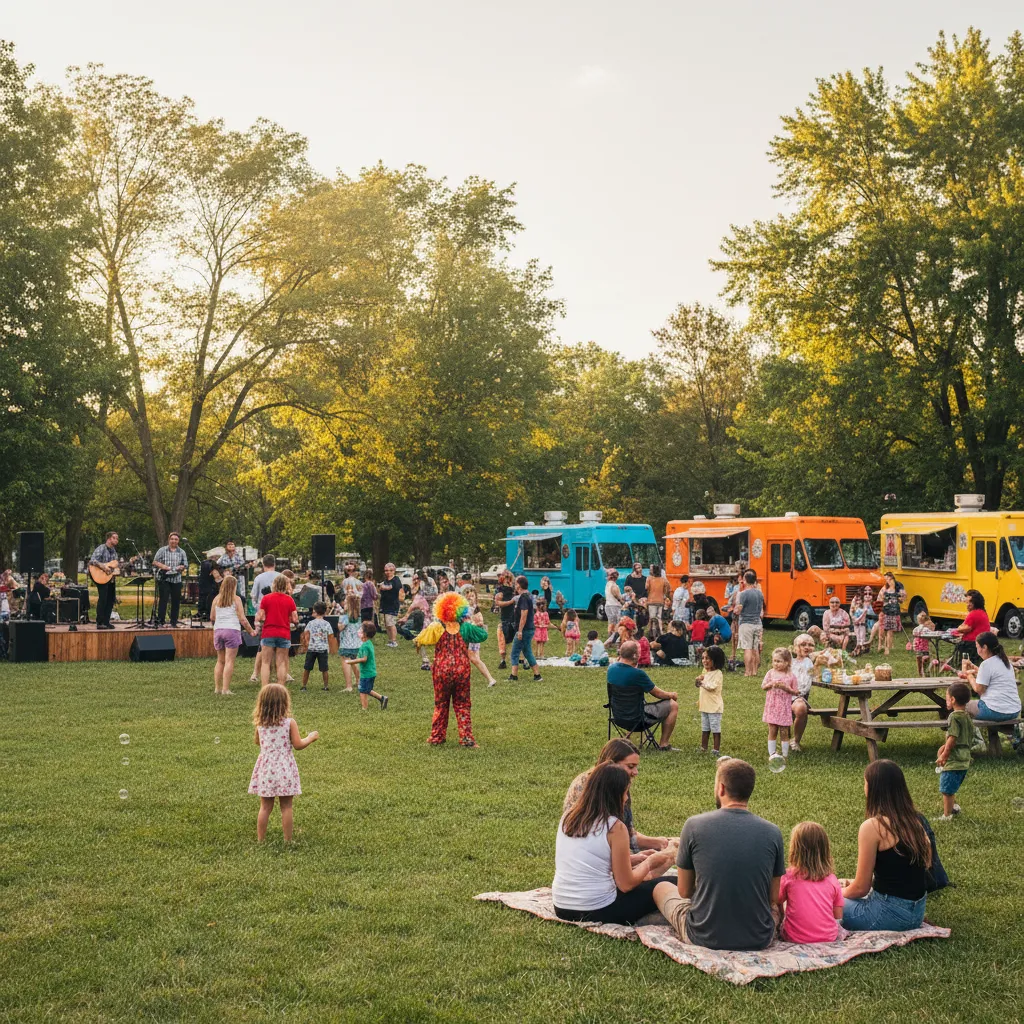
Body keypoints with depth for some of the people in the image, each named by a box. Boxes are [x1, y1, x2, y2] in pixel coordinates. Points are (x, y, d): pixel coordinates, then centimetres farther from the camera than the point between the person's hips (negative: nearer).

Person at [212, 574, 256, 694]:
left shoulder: (216, 599, 8)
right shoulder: (236, 599, -3)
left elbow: (212, 617, 13)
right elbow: (242, 618, -5)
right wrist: (251, 631, 6)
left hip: (218, 630, 4)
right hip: (232, 630, -4)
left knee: (220, 661, 15)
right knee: (229, 661, -4)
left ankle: (217, 688, 14)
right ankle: (225, 689, -10)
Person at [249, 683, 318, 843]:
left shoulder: (260, 723, -1)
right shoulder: (289, 722, -12)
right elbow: (298, 745, -9)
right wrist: (311, 738, 7)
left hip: (266, 768, 3)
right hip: (284, 768, -3)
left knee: (265, 807, 12)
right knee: (286, 807, 7)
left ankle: (260, 840, 15)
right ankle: (287, 840, 11)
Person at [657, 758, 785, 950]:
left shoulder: (694, 825, -12)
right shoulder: (772, 833, -8)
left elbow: (684, 892, -2)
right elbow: (774, 897, 1)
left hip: (705, 937, -3)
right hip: (759, 940, 3)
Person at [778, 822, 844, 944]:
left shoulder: (789, 877, -7)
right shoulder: (832, 880, 0)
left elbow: (777, 903, 6)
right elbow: (838, 917, 4)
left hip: (795, 938, -2)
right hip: (829, 937, 2)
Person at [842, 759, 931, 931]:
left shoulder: (872, 827, -18)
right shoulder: (916, 820, 3)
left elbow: (861, 888, -14)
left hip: (891, 914, -8)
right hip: (917, 911, 8)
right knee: (847, 897, 26)